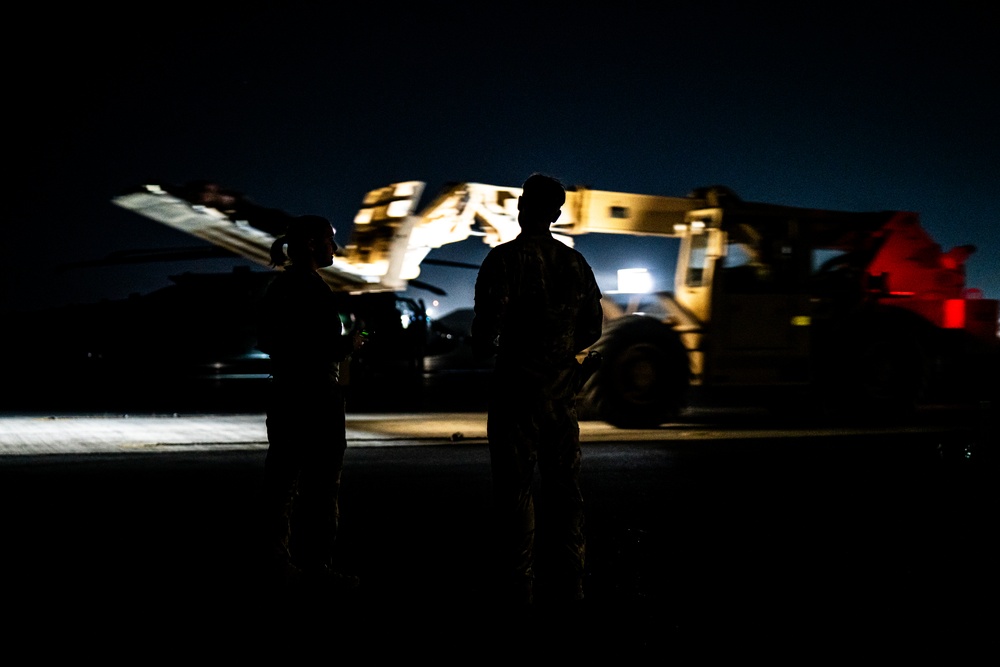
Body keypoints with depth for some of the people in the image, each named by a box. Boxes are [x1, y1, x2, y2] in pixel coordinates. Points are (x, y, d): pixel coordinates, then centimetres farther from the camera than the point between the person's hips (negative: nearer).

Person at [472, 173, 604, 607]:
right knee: (563, 485, 9)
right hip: (561, 388, 5)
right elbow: (593, 327, 13)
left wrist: (484, 348, 5)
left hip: (517, 387, -5)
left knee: (515, 486, 0)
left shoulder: (506, 258, -8)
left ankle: (519, 585, 1)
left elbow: (488, 319, -15)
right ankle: (569, 581, 13)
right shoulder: (575, 262, 8)